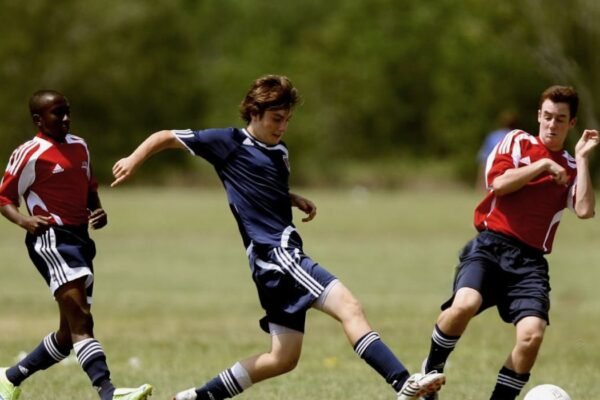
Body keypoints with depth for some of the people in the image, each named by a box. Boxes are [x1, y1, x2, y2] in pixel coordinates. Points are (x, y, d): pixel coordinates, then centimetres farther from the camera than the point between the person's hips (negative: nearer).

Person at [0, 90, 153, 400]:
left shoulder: (79, 147, 17)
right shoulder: (29, 154, -5)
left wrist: (98, 212, 9)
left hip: (79, 238, 9)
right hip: (51, 239, -9)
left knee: (69, 334, 13)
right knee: (80, 319, -22)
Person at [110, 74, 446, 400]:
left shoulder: (280, 153, 20)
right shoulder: (230, 143, -1)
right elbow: (167, 137, 6)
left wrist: (296, 200, 18)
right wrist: (134, 160, -6)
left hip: (284, 257, 9)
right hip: (273, 252, -9)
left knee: (284, 358, 10)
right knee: (349, 306, -23)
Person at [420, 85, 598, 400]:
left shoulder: (571, 169, 15)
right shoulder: (517, 142, 12)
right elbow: (499, 182, -5)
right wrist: (543, 165, -3)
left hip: (530, 260, 2)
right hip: (490, 246, -2)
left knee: (532, 334, -21)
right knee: (465, 304, -31)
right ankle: (431, 371, -5)